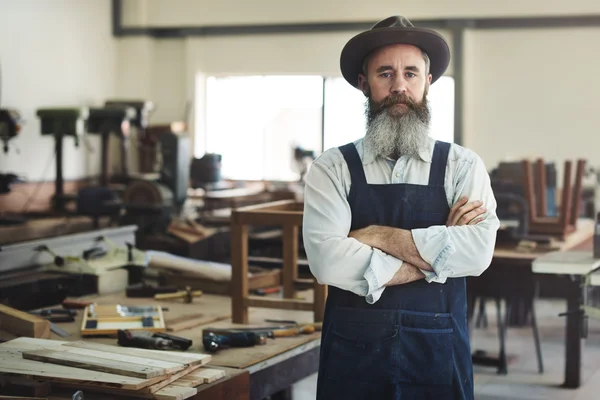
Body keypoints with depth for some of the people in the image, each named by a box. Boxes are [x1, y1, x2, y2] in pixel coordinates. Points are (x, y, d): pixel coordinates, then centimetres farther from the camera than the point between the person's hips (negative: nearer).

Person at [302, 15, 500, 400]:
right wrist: (435, 253, -12)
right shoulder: (331, 168, -2)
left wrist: (377, 236, -14)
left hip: (439, 354, 1)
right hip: (352, 354, 0)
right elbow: (327, 260, -16)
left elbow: (478, 251, -14)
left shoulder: (463, 165, 1)